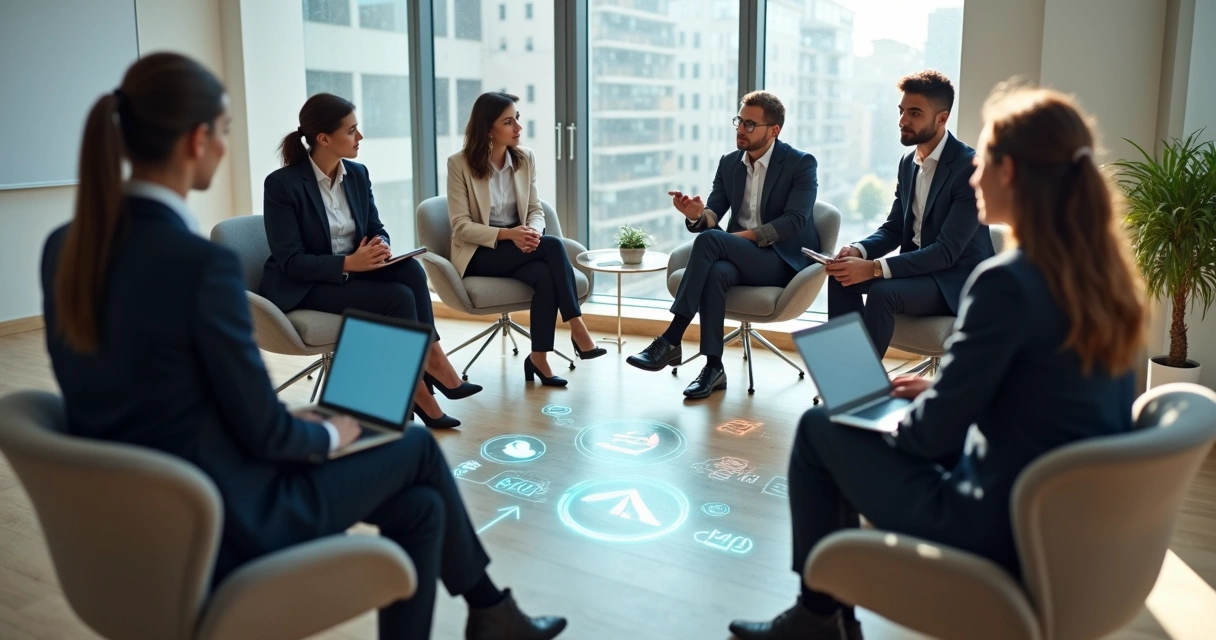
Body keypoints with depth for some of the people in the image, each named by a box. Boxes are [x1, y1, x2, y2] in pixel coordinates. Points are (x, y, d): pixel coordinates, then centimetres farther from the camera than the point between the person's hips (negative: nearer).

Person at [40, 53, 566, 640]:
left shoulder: (64, 248, 0)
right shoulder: (202, 264, -26)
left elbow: (145, 396, 9)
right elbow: (263, 432, -19)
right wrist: (330, 434, 4)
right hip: (224, 523, -8)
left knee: (419, 506, 18)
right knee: (417, 447, 16)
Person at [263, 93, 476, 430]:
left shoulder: (357, 174, 3)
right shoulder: (282, 184, -16)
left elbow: (377, 230, 10)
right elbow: (291, 262, -18)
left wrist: (381, 247, -16)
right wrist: (348, 263, -30)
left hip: (352, 271, 6)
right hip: (303, 287, -6)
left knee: (410, 270, -25)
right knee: (398, 297, -27)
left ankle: (425, 373, -23)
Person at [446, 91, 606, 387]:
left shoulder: (526, 158, 3)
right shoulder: (460, 163, -9)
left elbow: (536, 210, 5)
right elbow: (461, 226, -12)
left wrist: (532, 232, -20)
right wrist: (508, 234, -27)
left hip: (518, 247, 4)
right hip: (478, 253, -4)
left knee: (545, 274, -32)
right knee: (553, 245, -29)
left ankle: (539, 357, -24)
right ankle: (577, 329, -23)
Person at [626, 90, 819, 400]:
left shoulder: (802, 163, -5)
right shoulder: (729, 163, 10)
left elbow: (794, 221, -16)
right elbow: (712, 215, 3)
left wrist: (746, 236, -25)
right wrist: (697, 215, -21)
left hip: (782, 261, -4)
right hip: (740, 258, 4)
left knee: (709, 240, -31)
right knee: (716, 273, -35)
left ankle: (671, 340, -30)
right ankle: (713, 367, -28)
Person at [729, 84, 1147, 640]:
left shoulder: (1005, 282, -23)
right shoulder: (1105, 277, 1)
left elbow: (934, 433, -18)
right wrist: (940, 391, 14)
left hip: (1004, 532, -8)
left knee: (819, 431, 6)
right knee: (910, 423, 26)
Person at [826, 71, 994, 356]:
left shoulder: (970, 166, -18)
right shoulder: (908, 162, 6)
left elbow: (947, 251, -24)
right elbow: (893, 228, 10)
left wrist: (874, 268, -32)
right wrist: (858, 250, -13)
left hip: (957, 280, -7)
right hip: (918, 267, 7)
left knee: (882, 292, -31)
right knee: (841, 276, -12)